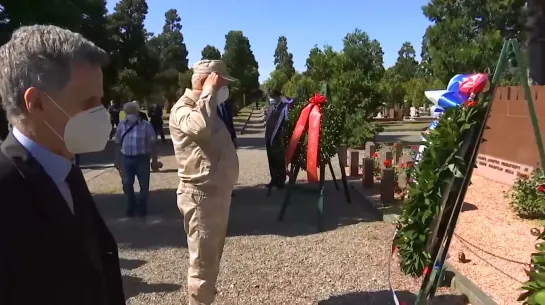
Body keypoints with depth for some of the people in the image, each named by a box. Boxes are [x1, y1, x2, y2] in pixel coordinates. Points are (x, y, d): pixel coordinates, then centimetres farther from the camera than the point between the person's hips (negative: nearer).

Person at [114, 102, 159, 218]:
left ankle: (142, 207, 22)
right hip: (126, 158, 3)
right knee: (127, 184, 9)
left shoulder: (146, 125, -6)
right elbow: (118, 143, 10)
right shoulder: (122, 125, 4)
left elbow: (152, 144, -4)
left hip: (142, 158, -3)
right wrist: (117, 160, 9)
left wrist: (154, 160, -6)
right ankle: (131, 207, 28)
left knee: (144, 184, 4)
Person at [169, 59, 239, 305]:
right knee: (203, 261, 0)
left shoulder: (206, 108, 17)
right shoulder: (182, 108, -13)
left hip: (217, 192, 10)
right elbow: (200, 127, -37)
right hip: (201, 196, -10)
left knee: (212, 258, 20)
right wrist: (209, 91, -25)